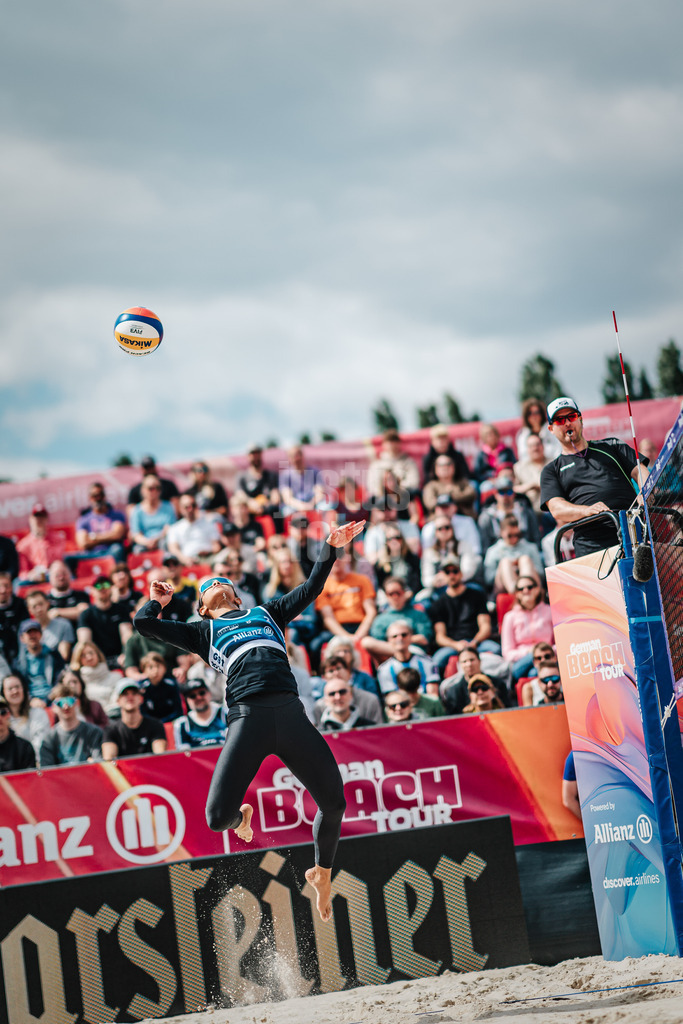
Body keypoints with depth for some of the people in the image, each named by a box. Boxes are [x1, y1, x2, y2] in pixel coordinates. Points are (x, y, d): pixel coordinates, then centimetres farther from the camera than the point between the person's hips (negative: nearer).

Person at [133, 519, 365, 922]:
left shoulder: (266, 613, 31)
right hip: (247, 717, -2)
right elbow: (143, 624, 18)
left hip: (291, 714, 2)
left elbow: (312, 588, 30)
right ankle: (242, 815, 25)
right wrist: (158, 600, 34)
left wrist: (331, 548, 24)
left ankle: (323, 874, 24)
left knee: (334, 802, -3)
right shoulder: (204, 631, 25)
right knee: (218, 818, -14)